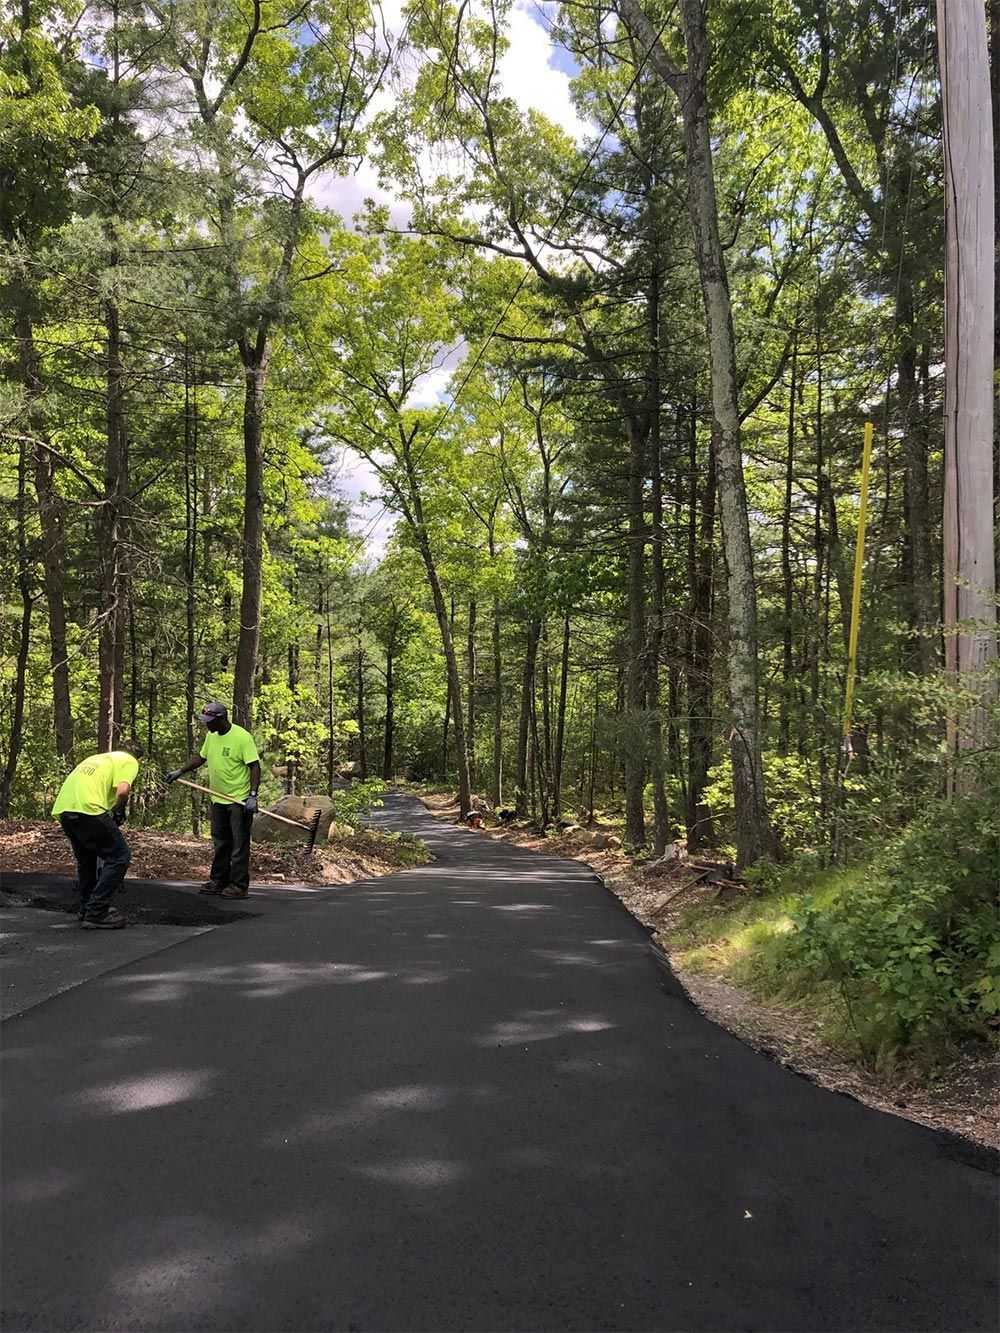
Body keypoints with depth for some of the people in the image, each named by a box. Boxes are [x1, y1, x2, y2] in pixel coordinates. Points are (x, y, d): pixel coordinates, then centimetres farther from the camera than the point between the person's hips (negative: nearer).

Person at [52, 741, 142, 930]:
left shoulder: (100, 757, 33)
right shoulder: (130, 761, 11)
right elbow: (122, 791, -9)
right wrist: (119, 813, 10)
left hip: (62, 808, 8)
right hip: (87, 808, -8)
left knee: (86, 859, 27)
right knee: (119, 856, 1)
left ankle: (87, 909, 36)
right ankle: (96, 914, -3)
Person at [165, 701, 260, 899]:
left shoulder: (242, 737, -17)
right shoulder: (211, 736, 7)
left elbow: (255, 766, -19)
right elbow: (201, 758, 23)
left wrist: (253, 795, -25)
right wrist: (179, 772, 16)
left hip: (240, 800, -8)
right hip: (218, 800, 8)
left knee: (239, 844, -3)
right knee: (220, 844, 15)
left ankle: (239, 885, 1)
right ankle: (219, 881, 23)